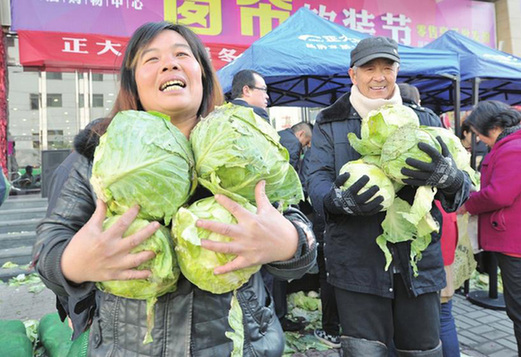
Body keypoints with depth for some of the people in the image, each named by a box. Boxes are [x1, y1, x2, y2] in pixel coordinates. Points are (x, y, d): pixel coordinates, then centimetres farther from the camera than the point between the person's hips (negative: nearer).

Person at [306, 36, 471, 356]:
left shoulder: (424, 121, 9)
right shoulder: (329, 124, 3)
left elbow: (464, 187, 3)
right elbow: (317, 184, -6)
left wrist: (447, 175, -22)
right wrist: (342, 199, -30)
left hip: (419, 260, 3)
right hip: (357, 265, -2)